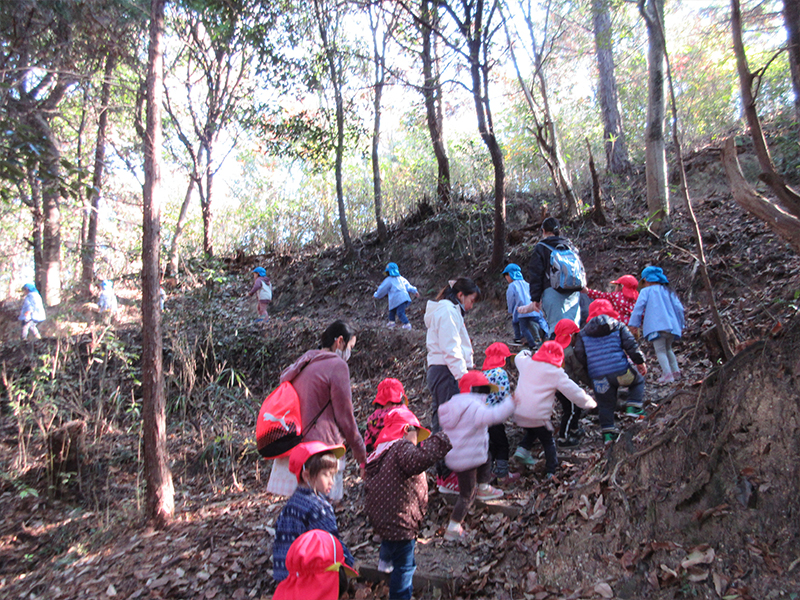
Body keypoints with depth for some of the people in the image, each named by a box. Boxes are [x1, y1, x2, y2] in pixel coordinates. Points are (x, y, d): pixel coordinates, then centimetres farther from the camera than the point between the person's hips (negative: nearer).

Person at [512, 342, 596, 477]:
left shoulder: (526, 363, 5)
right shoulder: (556, 372, -6)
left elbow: (518, 357, 30)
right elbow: (573, 391, -2)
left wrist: (525, 352, 52)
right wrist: (589, 402, 13)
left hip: (518, 413, 5)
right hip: (538, 416, -4)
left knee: (532, 431, 32)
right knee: (548, 442, 17)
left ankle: (523, 449, 12)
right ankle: (552, 471, 21)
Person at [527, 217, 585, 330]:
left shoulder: (540, 247, 4)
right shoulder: (570, 246, 20)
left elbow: (535, 275, -1)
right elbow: (581, 270, 21)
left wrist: (535, 298, -1)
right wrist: (582, 288, 25)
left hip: (552, 292, -5)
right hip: (574, 293, 5)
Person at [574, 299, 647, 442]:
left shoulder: (583, 334, 10)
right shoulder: (618, 326, 6)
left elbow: (580, 356, 5)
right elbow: (631, 346, 0)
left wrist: (588, 373, 16)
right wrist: (640, 362, 12)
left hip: (599, 377, 2)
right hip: (621, 372, -1)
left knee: (605, 405, 13)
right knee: (638, 379, 29)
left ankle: (607, 433, 12)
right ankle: (634, 407, 16)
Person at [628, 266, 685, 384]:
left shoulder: (646, 291, 5)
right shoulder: (668, 291, 19)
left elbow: (638, 307, -4)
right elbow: (679, 308, 17)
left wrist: (634, 324, -1)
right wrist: (681, 325, 24)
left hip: (657, 326, -6)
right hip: (672, 325, 6)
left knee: (660, 350, -6)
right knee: (668, 349, 23)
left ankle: (667, 374, -20)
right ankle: (676, 371, 16)